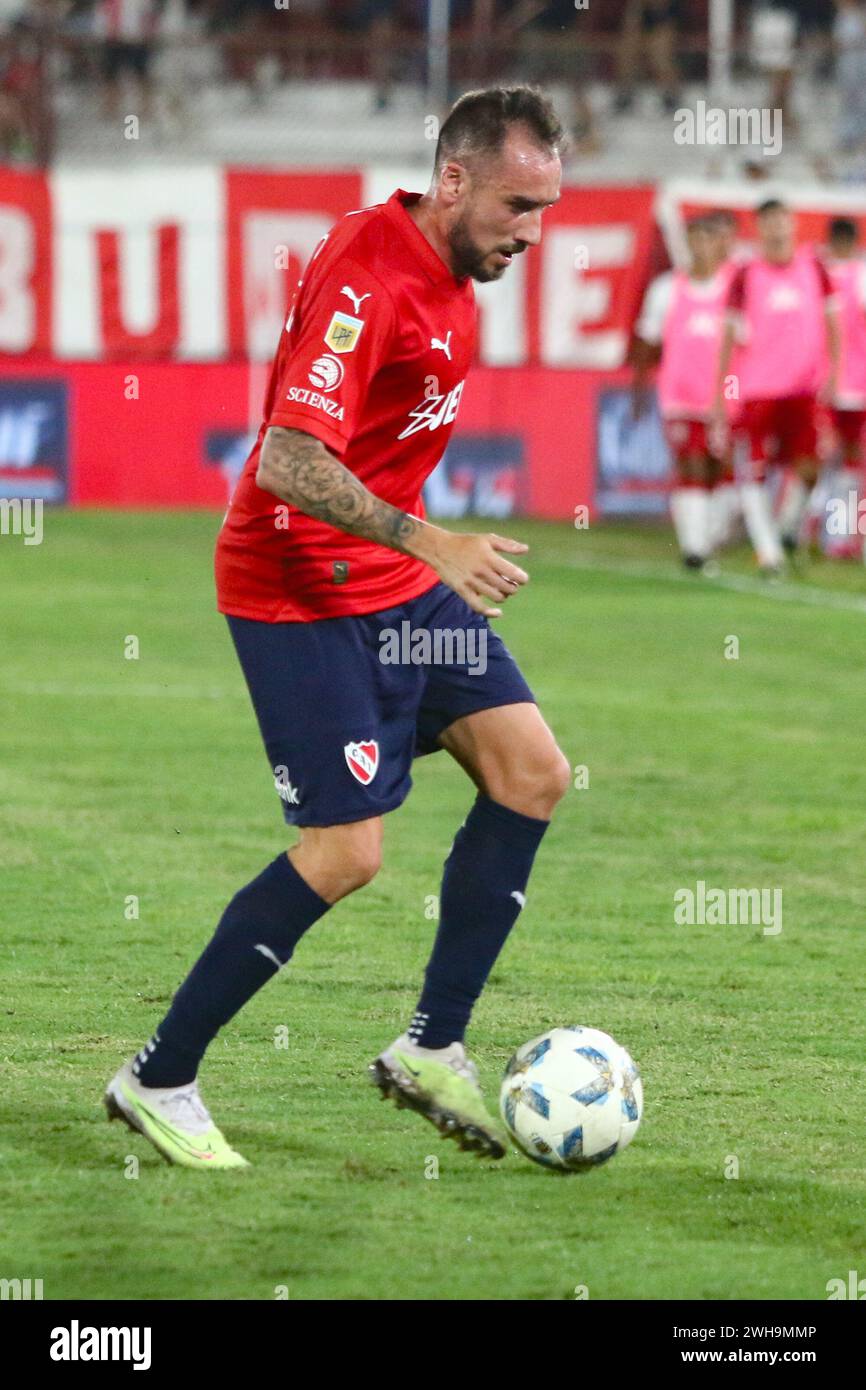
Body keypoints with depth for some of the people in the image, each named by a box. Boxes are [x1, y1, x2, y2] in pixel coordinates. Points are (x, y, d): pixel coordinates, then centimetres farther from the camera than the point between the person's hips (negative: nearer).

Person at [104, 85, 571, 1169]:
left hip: (397, 580, 9)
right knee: (344, 854, -11)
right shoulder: (365, 277, -24)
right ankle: (157, 1082, 3)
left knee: (533, 772, 1)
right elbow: (289, 462, -31)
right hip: (299, 591, -9)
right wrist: (434, 545, -37)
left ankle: (431, 1050, 8)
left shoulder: (450, 273, 7)